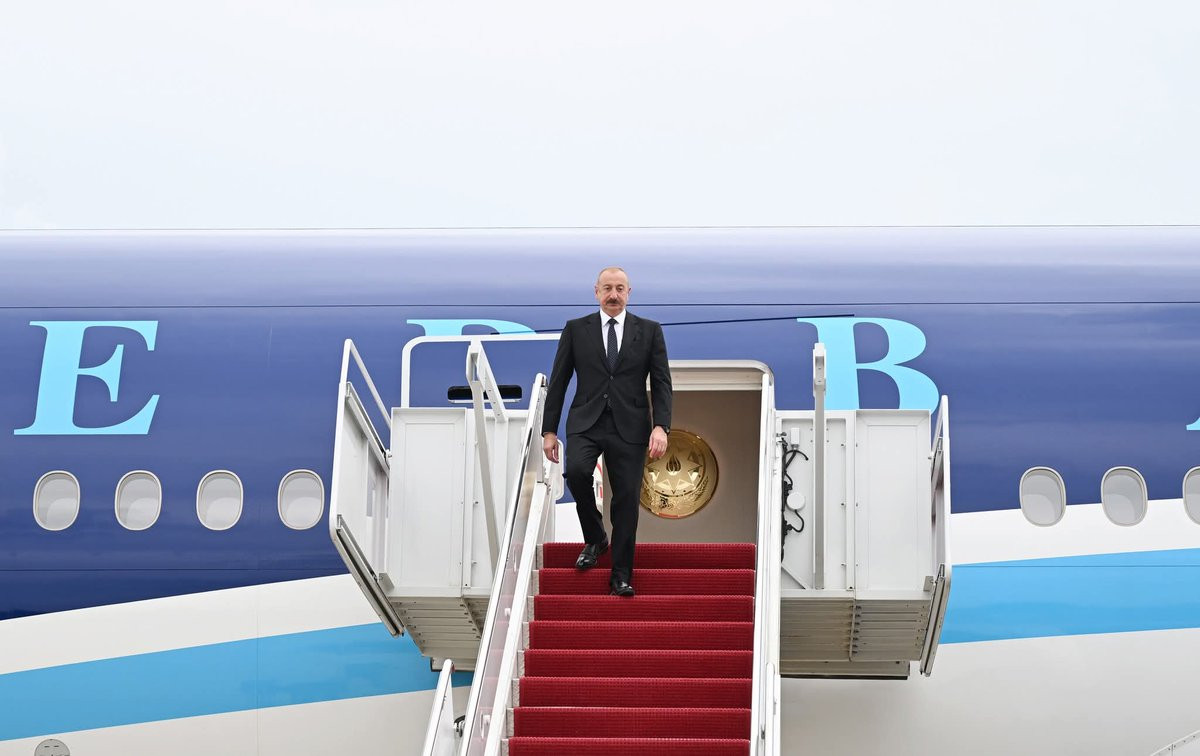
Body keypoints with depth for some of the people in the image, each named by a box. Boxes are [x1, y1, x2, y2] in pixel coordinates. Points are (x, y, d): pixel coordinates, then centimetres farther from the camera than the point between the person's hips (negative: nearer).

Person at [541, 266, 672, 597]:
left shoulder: (649, 331, 7)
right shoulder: (576, 329, 7)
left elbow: (661, 382, 3)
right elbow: (558, 381, 8)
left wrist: (661, 426, -11)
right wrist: (549, 430, 3)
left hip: (629, 427, 0)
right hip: (586, 422, 0)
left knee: (627, 498, -2)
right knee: (576, 471, -26)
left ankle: (621, 576, 7)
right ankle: (594, 539, -1)